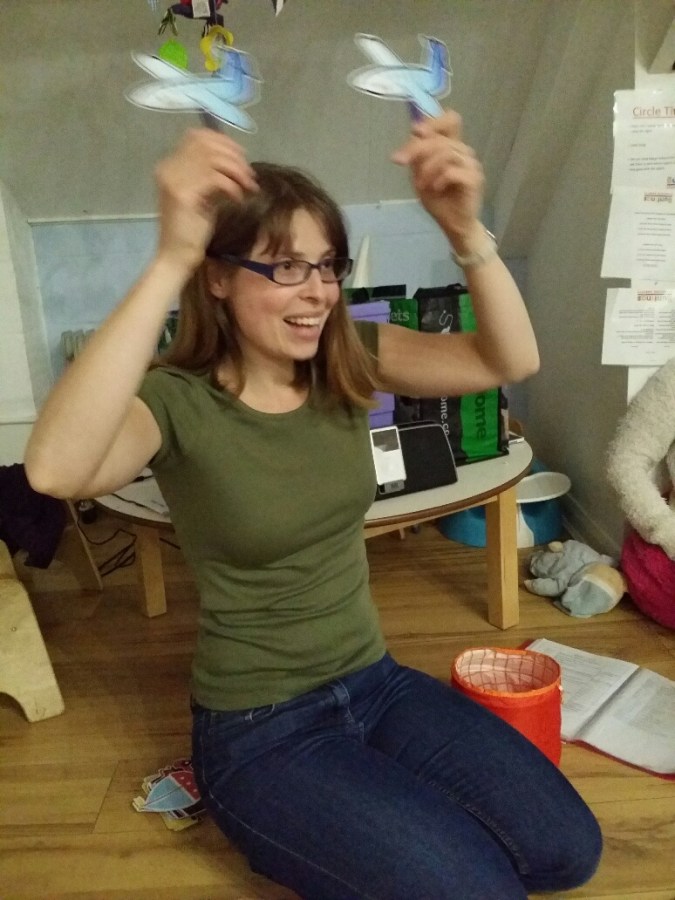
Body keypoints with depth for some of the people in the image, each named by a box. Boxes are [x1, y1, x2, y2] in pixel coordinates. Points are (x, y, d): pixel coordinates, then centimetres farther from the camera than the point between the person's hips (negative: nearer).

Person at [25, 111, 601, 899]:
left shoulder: (346, 362, -3)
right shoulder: (178, 401, -18)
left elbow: (510, 361, -13)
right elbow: (55, 469, -41)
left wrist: (465, 229, -29)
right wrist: (169, 259, -46)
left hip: (376, 684, 5)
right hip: (258, 730, -5)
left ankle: (366, 812, 20)